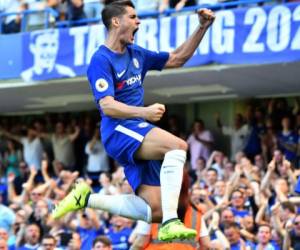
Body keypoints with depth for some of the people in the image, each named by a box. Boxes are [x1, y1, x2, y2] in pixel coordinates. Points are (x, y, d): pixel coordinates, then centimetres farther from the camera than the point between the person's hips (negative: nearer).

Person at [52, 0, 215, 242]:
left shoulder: (136, 54, 16)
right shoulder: (101, 60, -8)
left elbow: (177, 59, 24)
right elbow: (107, 106, -18)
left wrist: (202, 28, 14)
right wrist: (143, 112, -32)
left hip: (139, 135, 8)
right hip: (119, 131, -8)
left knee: (155, 211, -1)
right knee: (177, 145, -33)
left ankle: (88, 198, 13)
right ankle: (170, 223, -40)